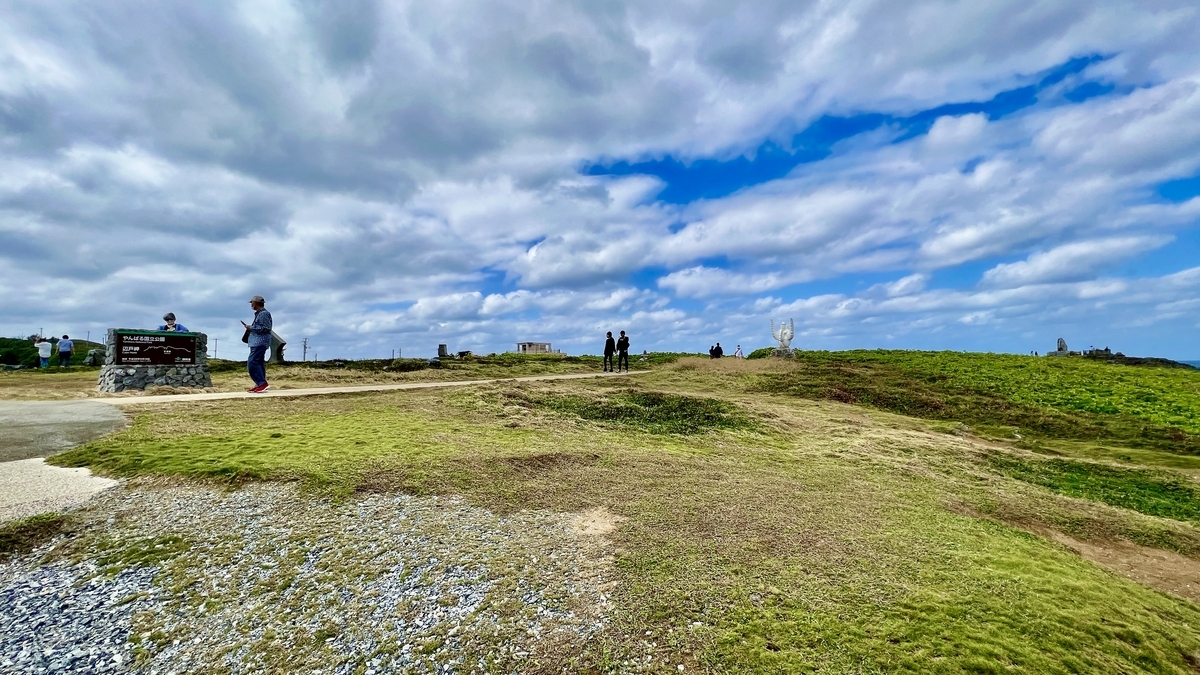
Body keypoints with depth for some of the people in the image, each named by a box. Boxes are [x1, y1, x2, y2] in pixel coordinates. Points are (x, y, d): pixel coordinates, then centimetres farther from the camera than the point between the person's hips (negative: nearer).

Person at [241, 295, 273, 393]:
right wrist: (250, 328, 12)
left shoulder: (264, 314, -12)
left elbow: (265, 328, -20)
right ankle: (260, 385, 15)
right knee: (258, 363, 11)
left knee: (252, 363, -16)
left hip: (260, 343, -11)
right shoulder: (259, 314, 20)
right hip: (257, 342, 11)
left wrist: (251, 327, -13)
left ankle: (262, 383, -17)